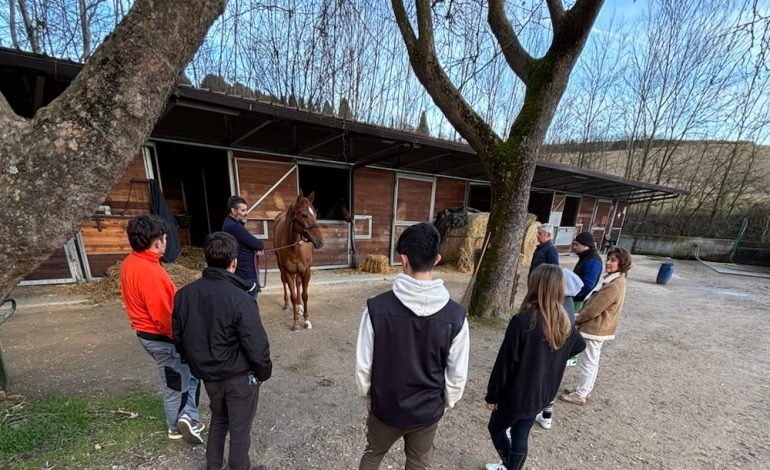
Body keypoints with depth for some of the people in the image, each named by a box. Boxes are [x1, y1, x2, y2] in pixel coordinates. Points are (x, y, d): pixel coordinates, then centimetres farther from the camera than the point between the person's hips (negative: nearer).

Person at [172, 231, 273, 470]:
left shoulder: (184, 294, -9)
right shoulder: (240, 299, -30)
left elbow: (179, 337, 3)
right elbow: (256, 345, -25)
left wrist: (196, 364, 18)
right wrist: (263, 372, -5)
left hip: (208, 374, 6)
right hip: (239, 376, -6)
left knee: (218, 418, 31)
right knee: (240, 428, 18)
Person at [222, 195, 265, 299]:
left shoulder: (232, 223, 10)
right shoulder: (234, 227, -24)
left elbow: (249, 242, 11)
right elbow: (257, 244, -22)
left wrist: (257, 248, -9)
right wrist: (260, 247, 1)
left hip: (245, 271, 10)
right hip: (246, 274, -10)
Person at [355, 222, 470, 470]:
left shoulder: (376, 307, -26)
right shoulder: (456, 315, -22)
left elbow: (363, 364, -15)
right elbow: (457, 374, -11)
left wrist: (367, 396, 5)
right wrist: (445, 404, 9)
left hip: (385, 406, -1)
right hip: (428, 411, 1)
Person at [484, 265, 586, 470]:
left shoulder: (523, 320, -28)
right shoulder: (565, 324, -7)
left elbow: (505, 362, -21)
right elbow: (580, 345, 18)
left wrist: (492, 395, -8)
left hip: (517, 394, -6)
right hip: (542, 395, 6)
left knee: (496, 428, 20)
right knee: (521, 438, 23)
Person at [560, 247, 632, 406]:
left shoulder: (614, 286, -26)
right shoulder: (616, 280, 7)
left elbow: (594, 309, -22)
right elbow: (595, 302, 13)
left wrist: (577, 319, -6)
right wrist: (580, 317, 10)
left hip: (595, 329, -10)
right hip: (599, 328, 10)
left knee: (587, 363, 4)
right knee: (591, 362, 19)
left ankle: (580, 395, 17)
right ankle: (585, 390, 33)